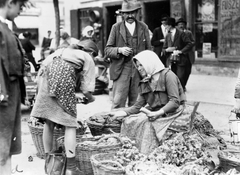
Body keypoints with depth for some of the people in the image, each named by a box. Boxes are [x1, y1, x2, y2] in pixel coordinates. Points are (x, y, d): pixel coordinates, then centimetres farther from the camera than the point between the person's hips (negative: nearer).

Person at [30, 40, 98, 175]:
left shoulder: (63, 50, 34)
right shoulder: (88, 59, 19)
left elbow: (45, 65, 22)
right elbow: (87, 89, 10)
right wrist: (90, 99, 32)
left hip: (46, 76, 5)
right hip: (63, 76, -5)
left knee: (49, 123, 15)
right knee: (70, 124, 4)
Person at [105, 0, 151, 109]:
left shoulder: (143, 27, 10)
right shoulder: (116, 27, 4)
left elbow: (149, 50, 14)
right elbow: (107, 50, 3)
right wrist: (119, 50, -16)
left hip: (139, 70, 2)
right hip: (121, 70, -2)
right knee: (117, 103, -8)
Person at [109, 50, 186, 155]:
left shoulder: (167, 75, -8)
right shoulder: (144, 83, 13)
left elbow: (175, 101, -17)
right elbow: (138, 106, 8)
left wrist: (157, 113, -27)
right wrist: (122, 113, -8)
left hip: (170, 112, -6)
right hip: (154, 112, 7)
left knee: (145, 122, -28)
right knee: (128, 121, -13)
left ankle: (147, 155, -19)